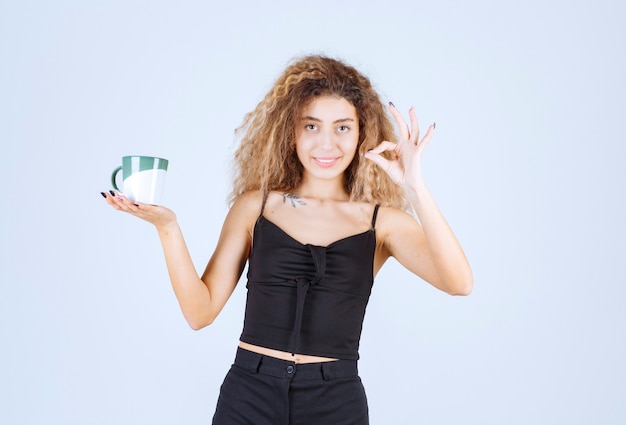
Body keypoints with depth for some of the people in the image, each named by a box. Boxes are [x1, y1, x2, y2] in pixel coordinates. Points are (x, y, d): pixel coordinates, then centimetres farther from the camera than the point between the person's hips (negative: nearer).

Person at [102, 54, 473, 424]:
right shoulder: (255, 206, 1)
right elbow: (201, 310, -2)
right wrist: (167, 227, -14)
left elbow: (459, 282, -17)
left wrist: (416, 188, -24)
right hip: (249, 395, 0)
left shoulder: (382, 221, -2)